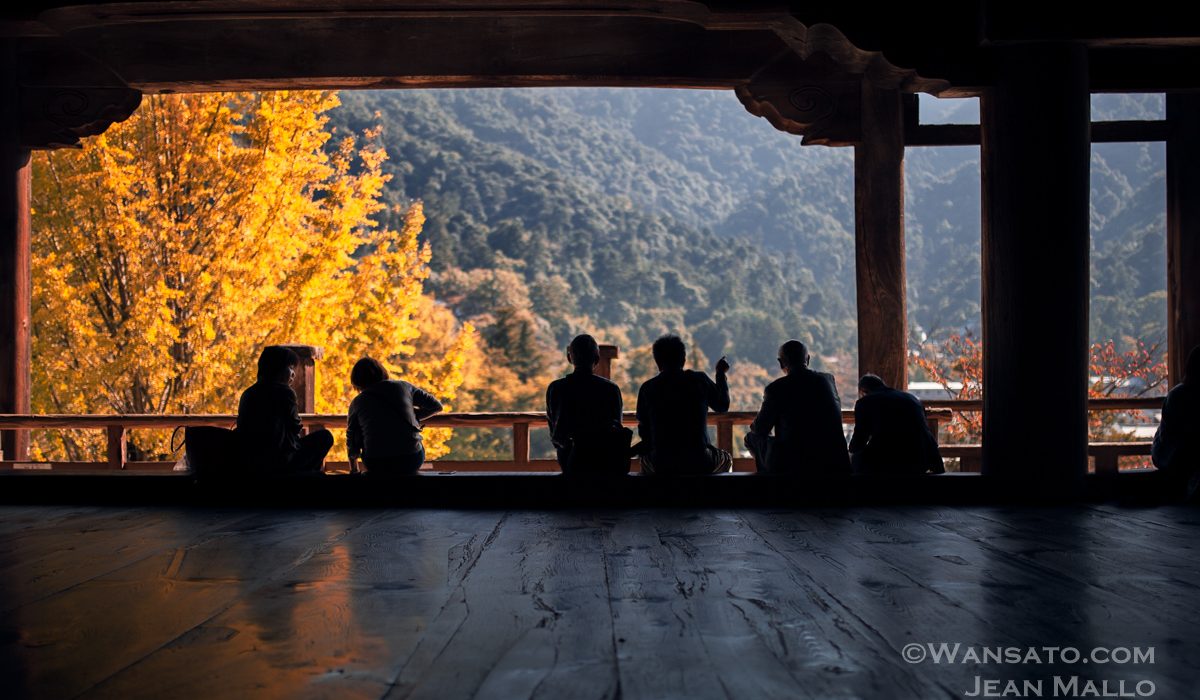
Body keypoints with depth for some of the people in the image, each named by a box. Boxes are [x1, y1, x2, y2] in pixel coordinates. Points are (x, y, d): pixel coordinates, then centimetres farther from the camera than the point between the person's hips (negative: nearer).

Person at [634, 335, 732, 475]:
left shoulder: (647, 388, 0)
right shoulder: (699, 380, -2)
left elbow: (644, 433, 6)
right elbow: (723, 406, 15)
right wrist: (721, 374, 29)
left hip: (661, 465, 1)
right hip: (700, 464, 0)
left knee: (645, 458, 37)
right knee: (726, 460, 33)